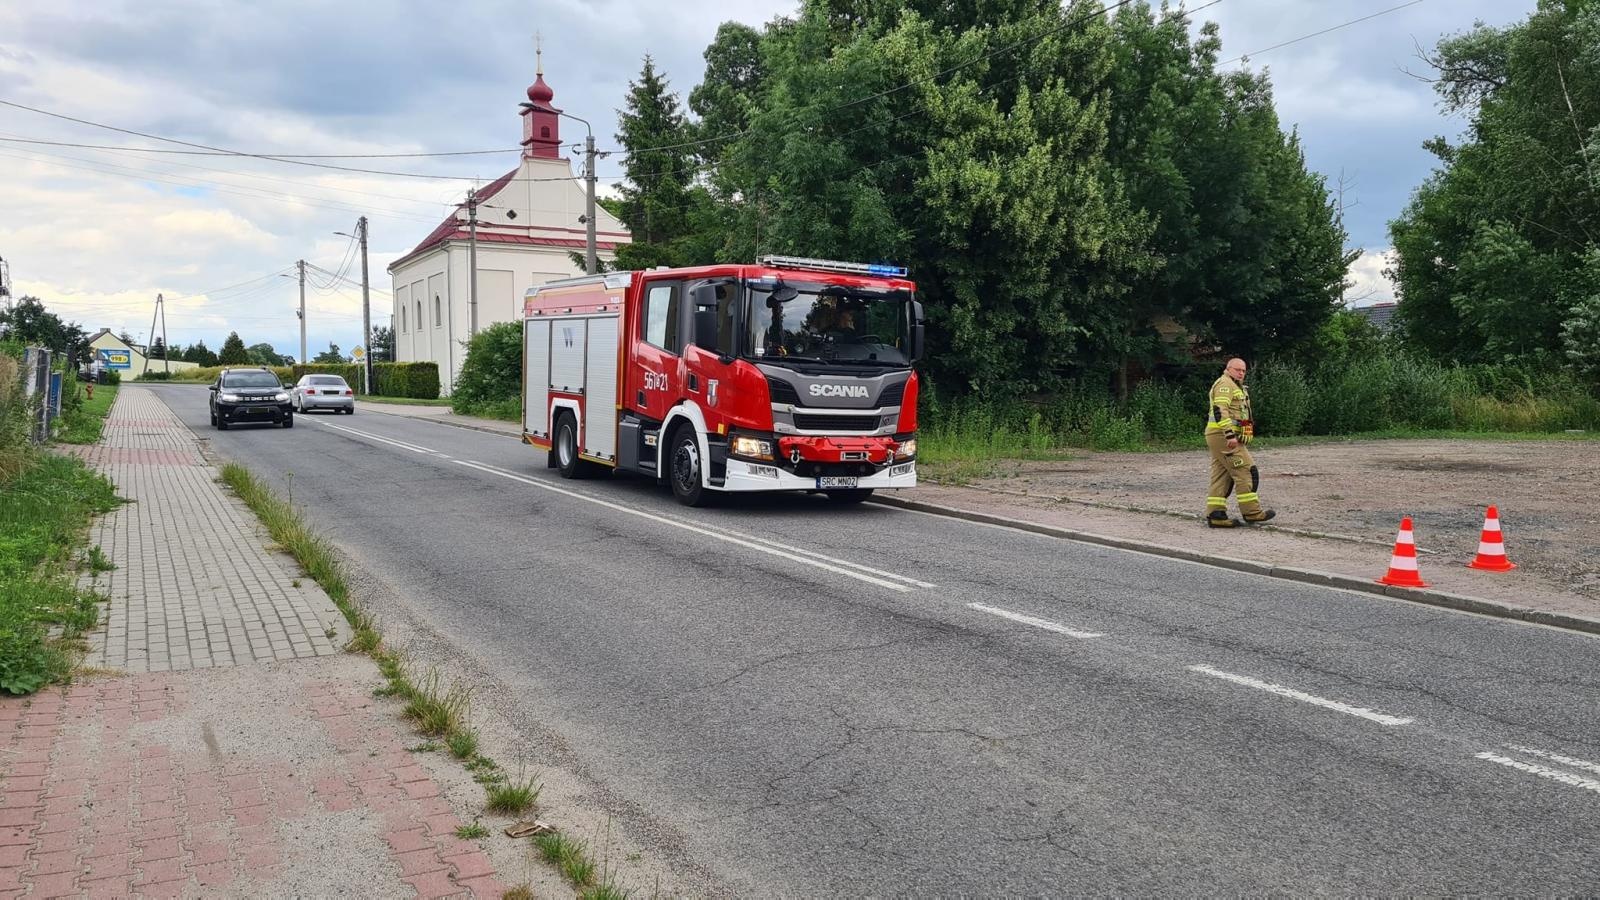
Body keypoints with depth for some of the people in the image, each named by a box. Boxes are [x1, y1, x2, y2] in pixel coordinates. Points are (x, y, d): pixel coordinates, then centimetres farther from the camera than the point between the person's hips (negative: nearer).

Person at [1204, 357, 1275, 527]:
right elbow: (1220, 411, -21)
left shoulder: (1234, 387, 25)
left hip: (1220, 437, 11)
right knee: (1245, 470, -7)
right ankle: (1251, 511, -4)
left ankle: (1215, 515, 4)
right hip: (1223, 435, -11)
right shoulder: (1225, 384, -9)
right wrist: (1230, 435, -28)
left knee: (1221, 476, 6)